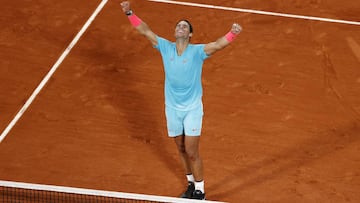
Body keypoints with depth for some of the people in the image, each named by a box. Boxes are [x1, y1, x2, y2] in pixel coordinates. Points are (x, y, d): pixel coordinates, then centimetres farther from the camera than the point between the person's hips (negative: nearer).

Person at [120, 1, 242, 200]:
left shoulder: (198, 51, -11)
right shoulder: (165, 47, -1)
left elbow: (219, 43, -26)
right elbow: (145, 30, -1)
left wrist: (233, 33, -44)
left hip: (192, 108, -4)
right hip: (172, 108, 4)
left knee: (192, 153, -2)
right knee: (181, 149, 16)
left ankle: (200, 191, 13)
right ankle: (191, 184, 34)